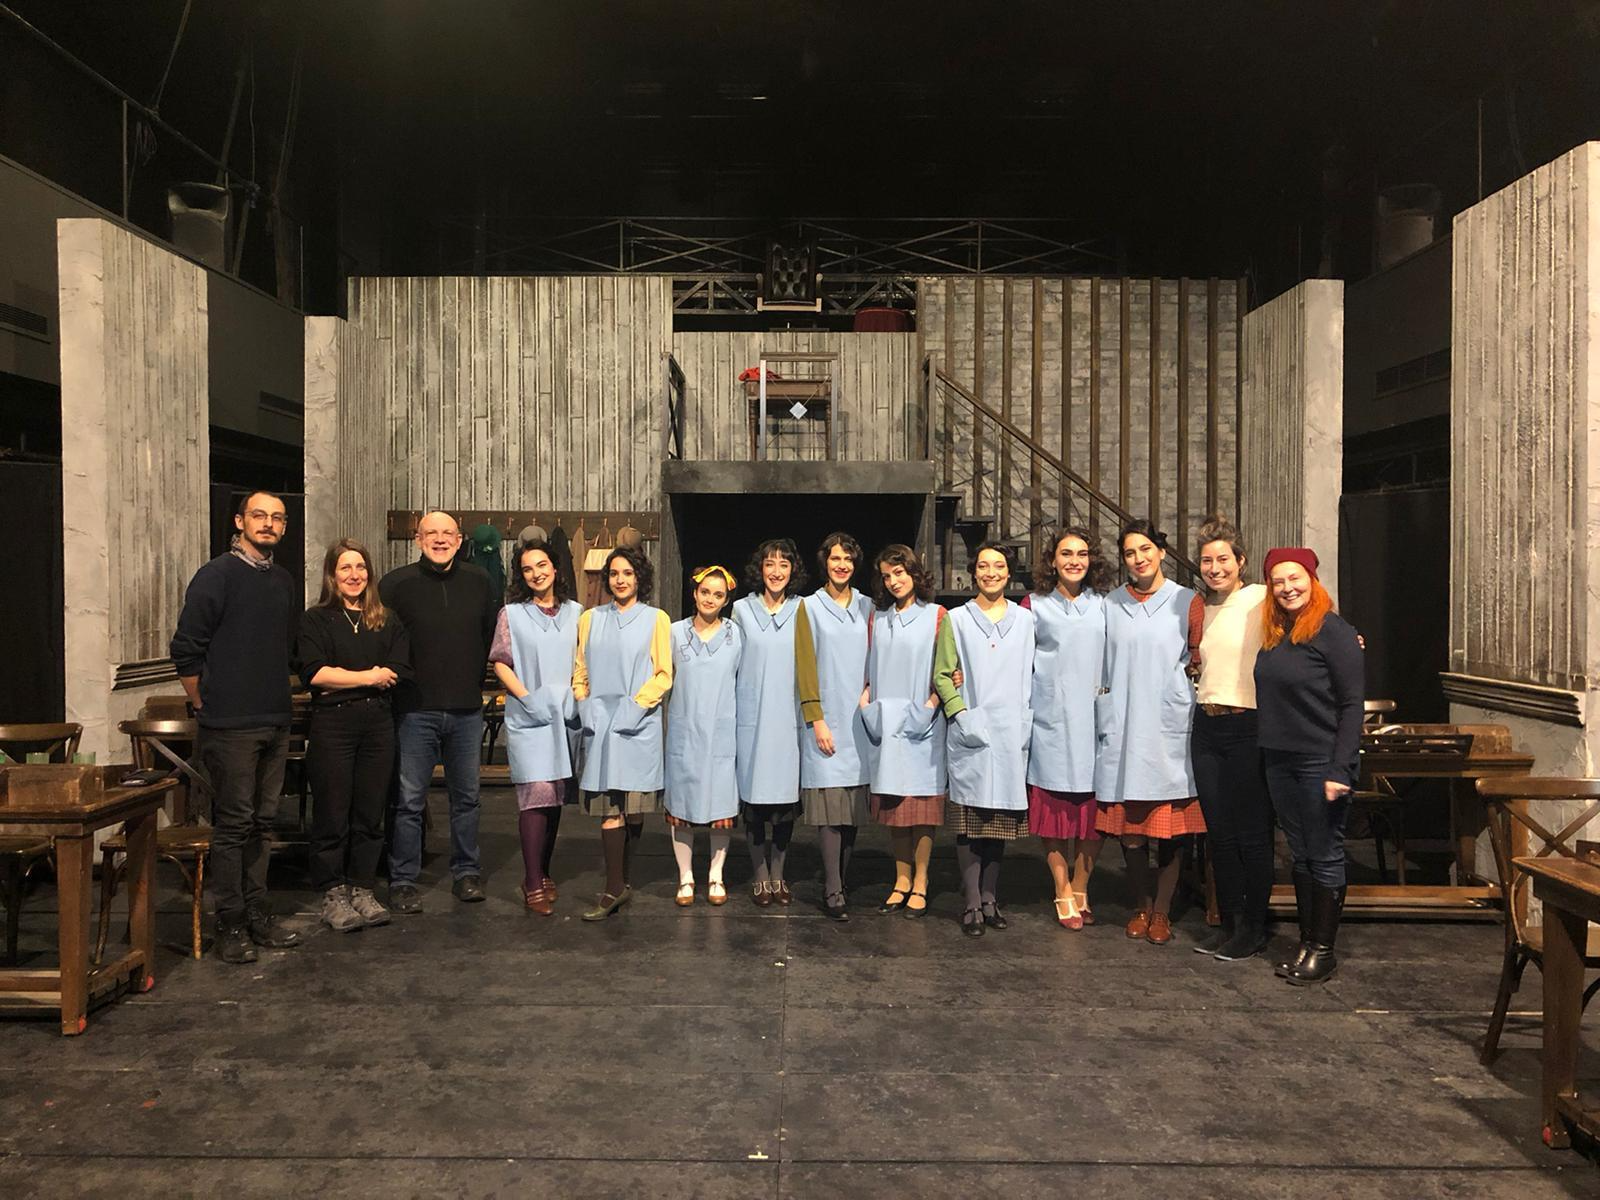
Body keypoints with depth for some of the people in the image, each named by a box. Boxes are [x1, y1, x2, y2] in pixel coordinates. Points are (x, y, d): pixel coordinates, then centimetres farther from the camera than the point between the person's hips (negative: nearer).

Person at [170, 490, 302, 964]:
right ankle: (230, 924, 8)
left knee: (263, 822, 11)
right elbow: (186, 649, -8)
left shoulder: (286, 583, 13)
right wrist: (206, 708, -5)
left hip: (275, 724, 6)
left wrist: (276, 696, 16)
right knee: (233, 824, -1)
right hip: (231, 727, -6)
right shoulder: (217, 576, -7)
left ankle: (256, 912, 20)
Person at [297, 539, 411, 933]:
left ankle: (363, 890, 18)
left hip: (378, 723, 3)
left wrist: (341, 680, -7)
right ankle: (333, 896, 12)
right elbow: (314, 673, -10)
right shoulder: (316, 619, 4)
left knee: (370, 813, 7)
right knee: (332, 815, 1)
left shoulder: (387, 621, 13)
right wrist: (367, 677, -6)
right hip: (331, 724, -3)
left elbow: (399, 671, 0)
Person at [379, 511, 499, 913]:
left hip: (467, 710, 3)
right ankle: (403, 880, 12)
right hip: (416, 710, -3)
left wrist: (477, 681, 10)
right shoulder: (396, 584, -3)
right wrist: (397, 679, -3)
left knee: (466, 797, 12)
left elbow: (493, 637, 15)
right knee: (408, 800, 2)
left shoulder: (480, 582, 6)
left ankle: (466, 872, 24)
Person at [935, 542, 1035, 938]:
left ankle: (990, 898, 17)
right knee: (970, 819, -2)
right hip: (970, 734, -2)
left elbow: (1032, 674, 12)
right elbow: (942, 675, 3)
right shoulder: (957, 619, 5)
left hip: (1012, 734, 2)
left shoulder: (1025, 620, 11)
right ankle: (972, 903, 4)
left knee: (1001, 818, 7)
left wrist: (1027, 721, 2)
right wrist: (962, 716, -9)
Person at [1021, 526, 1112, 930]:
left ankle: (1081, 891, 19)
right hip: (1051, 722, -2)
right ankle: (1063, 895, 14)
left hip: (1093, 720, 2)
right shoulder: (1034, 606, 4)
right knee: (1054, 809, 1)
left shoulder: (1103, 605, 10)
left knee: (1095, 813, 3)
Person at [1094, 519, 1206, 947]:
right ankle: (1141, 906, 21)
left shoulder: (1186, 602, 3)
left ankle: (1162, 911, 16)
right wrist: (1103, 692, 9)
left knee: (1169, 824, 1)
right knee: (1129, 825, 4)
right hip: (1122, 727, 2)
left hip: (1169, 727, -2)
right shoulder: (1109, 605, 10)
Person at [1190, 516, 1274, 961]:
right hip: (1207, 728, 6)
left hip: (1249, 727, -6)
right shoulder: (1201, 608, 13)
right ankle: (1228, 922, 24)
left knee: (1252, 835, 3)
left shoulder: (1260, 599, -7)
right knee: (1219, 833, 12)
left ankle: (1254, 928, 17)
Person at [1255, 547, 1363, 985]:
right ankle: (1306, 942, 24)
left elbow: (1352, 703, -14)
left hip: (1320, 762, -7)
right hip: (1279, 760, 7)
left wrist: (1341, 770, -18)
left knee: (1325, 856, 3)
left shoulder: (1333, 630, -11)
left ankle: (1324, 949, 14)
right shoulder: (1274, 633, 10)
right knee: (1300, 855, 14)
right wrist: (1263, 747, 7)